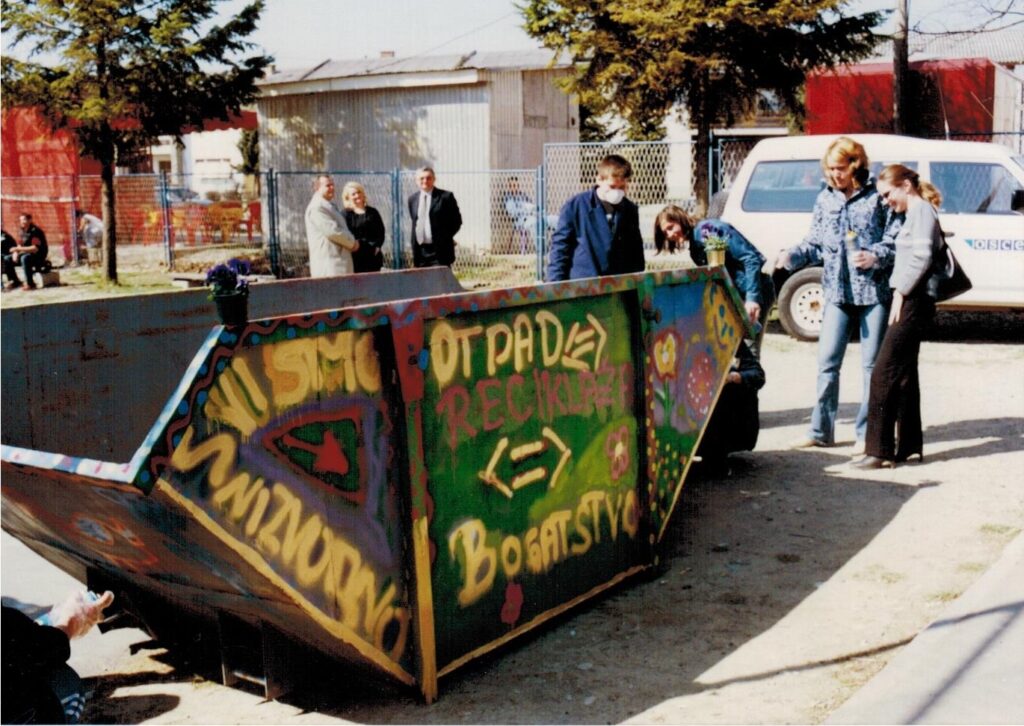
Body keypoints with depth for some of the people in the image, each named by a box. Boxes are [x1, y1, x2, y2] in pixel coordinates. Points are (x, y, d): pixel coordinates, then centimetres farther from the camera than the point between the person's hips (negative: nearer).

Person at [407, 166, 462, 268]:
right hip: (420, 251, 5)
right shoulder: (412, 198, 12)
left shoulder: (445, 197, -3)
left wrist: (445, 237, -3)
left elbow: (457, 221, 1)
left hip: (440, 250, -5)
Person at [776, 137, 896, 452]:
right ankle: (821, 430, 11)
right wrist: (792, 256, -4)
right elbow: (816, 243, 13)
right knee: (826, 361, 2)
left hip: (874, 290, -3)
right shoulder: (825, 199, 10)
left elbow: (896, 238, -3)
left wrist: (875, 257, -20)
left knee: (872, 364, 4)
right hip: (837, 292, 4)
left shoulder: (877, 196, -3)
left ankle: (867, 432, 13)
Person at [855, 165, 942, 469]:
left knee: (884, 373, -12)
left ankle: (879, 450, -12)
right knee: (903, 375, 12)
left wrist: (900, 293, -18)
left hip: (913, 301, -10)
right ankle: (909, 446, 17)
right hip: (911, 302, 10)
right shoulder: (914, 212, 22)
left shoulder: (921, 209, -8)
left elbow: (922, 256, -18)